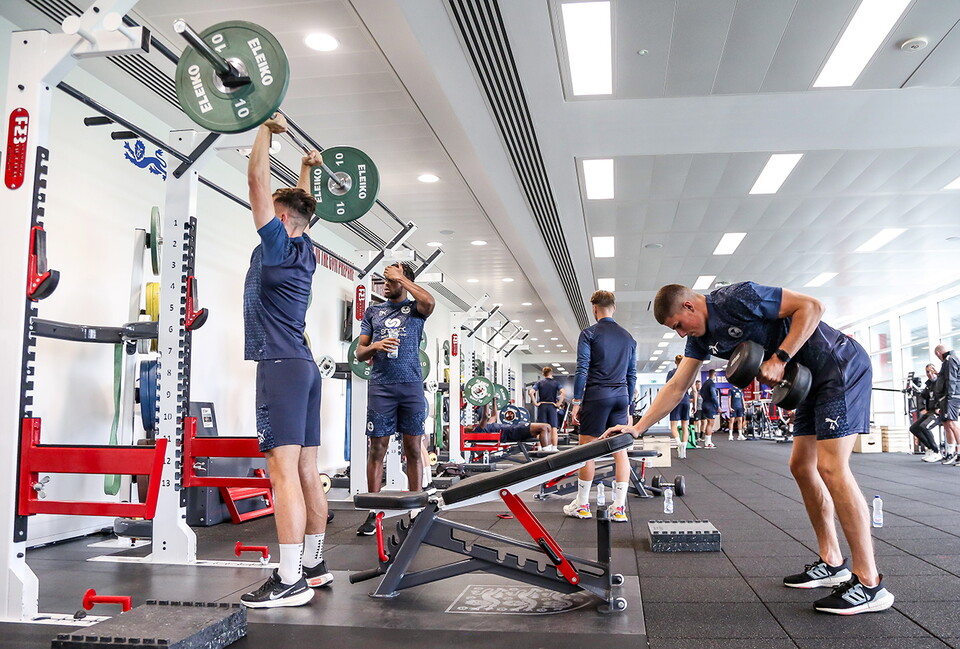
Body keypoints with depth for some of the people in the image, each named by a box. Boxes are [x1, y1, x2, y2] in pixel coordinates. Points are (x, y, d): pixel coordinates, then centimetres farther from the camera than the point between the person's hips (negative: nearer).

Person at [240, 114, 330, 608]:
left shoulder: (279, 244, -6)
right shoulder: (302, 248, 16)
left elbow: (257, 180, -8)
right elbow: (297, 205, 35)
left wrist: (265, 128, -1)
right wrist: (307, 172, 46)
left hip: (282, 365, -10)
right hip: (301, 366, 10)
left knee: (283, 471, -12)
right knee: (305, 472, 11)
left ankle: (289, 581, -12)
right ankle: (312, 565, 18)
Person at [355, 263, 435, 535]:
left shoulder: (415, 307, 10)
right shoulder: (373, 311, 17)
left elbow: (429, 302, -16)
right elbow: (360, 353, 14)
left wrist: (401, 277, -6)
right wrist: (375, 346, -9)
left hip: (411, 385, -2)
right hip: (380, 386, 2)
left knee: (413, 448, 2)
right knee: (377, 448, 0)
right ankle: (373, 514, 7)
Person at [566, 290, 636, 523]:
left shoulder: (589, 333, -2)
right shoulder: (628, 337, 14)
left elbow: (582, 370, -8)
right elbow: (632, 375, 16)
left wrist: (576, 402, -5)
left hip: (597, 396, -5)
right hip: (621, 397, 5)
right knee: (620, 450, 4)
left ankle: (582, 505, 8)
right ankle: (619, 507, 4)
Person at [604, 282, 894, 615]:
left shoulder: (736, 298, -20)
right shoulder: (701, 338, 7)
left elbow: (811, 306, -21)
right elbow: (676, 387, 7)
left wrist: (780, 359, -25)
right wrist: (637, 428, 2)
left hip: (842, 368, -10)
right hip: (811, 381, 10)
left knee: (831, 467, -15)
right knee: (802, 467, 9)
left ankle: (869, 584, -10)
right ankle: (831, 563, 19)